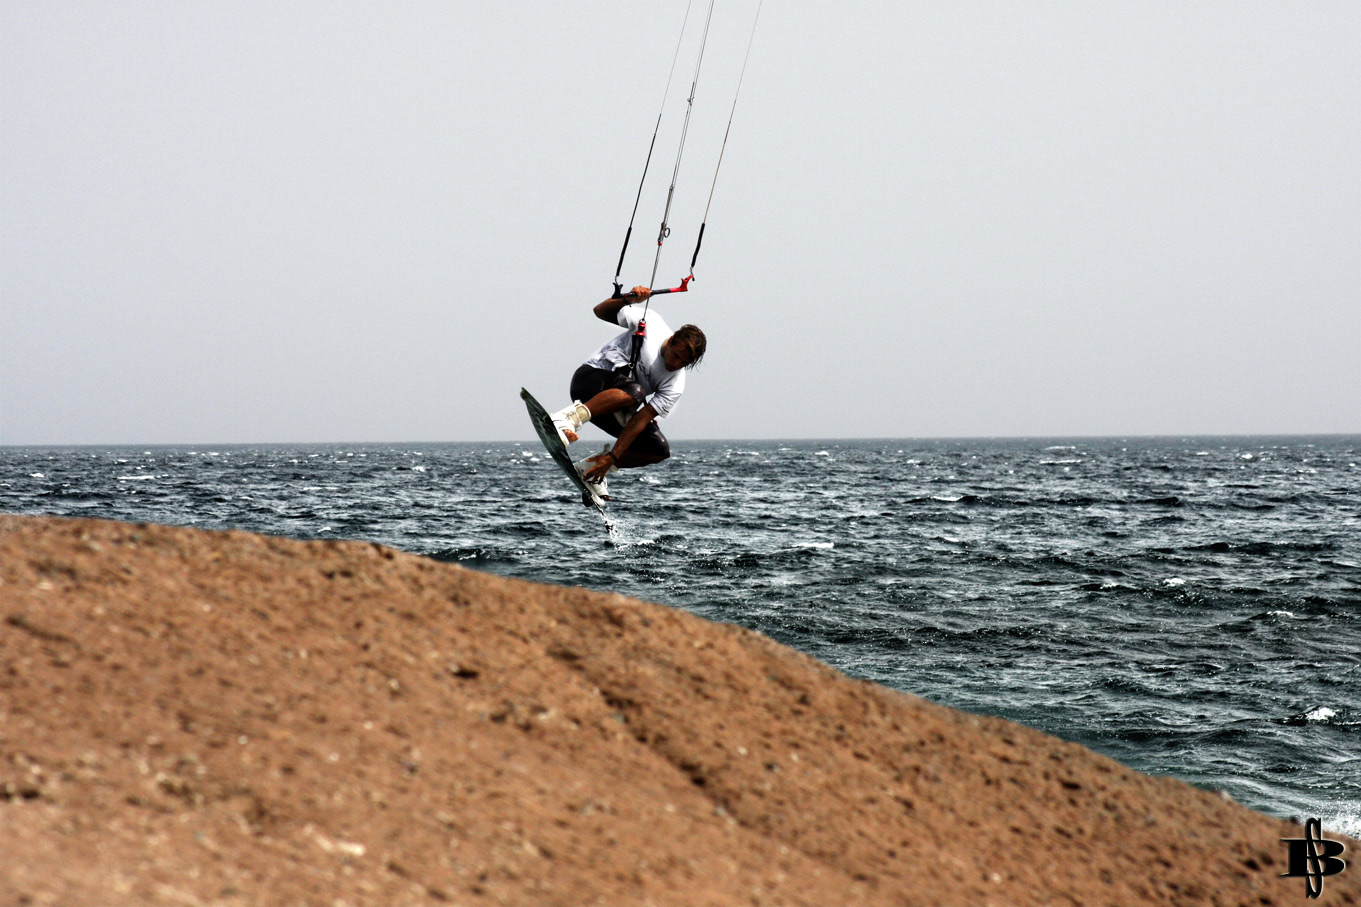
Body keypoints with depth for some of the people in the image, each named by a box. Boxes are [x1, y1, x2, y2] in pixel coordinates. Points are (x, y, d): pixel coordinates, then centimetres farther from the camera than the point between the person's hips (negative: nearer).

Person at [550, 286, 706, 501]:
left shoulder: (675, 385, -9)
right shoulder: (650, 322, -13)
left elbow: (641, 420, -16)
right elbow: (601, 311, -3)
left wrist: (612, 458, -22)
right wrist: (627, 299, -23)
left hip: (614, 409, 5)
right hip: (591, 377, -5)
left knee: (660, 449, -8)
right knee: (634, 392, -35)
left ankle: (591, 468, 5)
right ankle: (568, 418, -35)